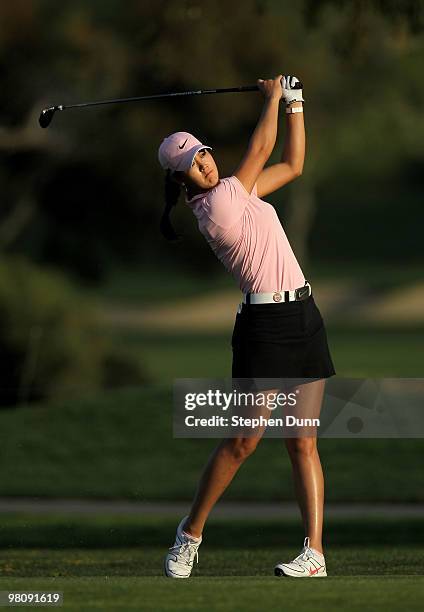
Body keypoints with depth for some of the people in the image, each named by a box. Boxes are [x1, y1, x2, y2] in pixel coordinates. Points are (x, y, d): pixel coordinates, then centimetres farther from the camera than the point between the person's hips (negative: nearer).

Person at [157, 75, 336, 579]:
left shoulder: (236, 194, 14)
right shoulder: (216, 206, -12)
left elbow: (292, 165, 24)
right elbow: (261, 151, -3)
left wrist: (294, 103, 19)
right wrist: (273, 97, 10)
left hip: (304, 317, 8)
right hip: (265, 324, -8)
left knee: (303, 443, 1)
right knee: (243, 441, -5)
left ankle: (315, 552, -3)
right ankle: (190, 533, 11)